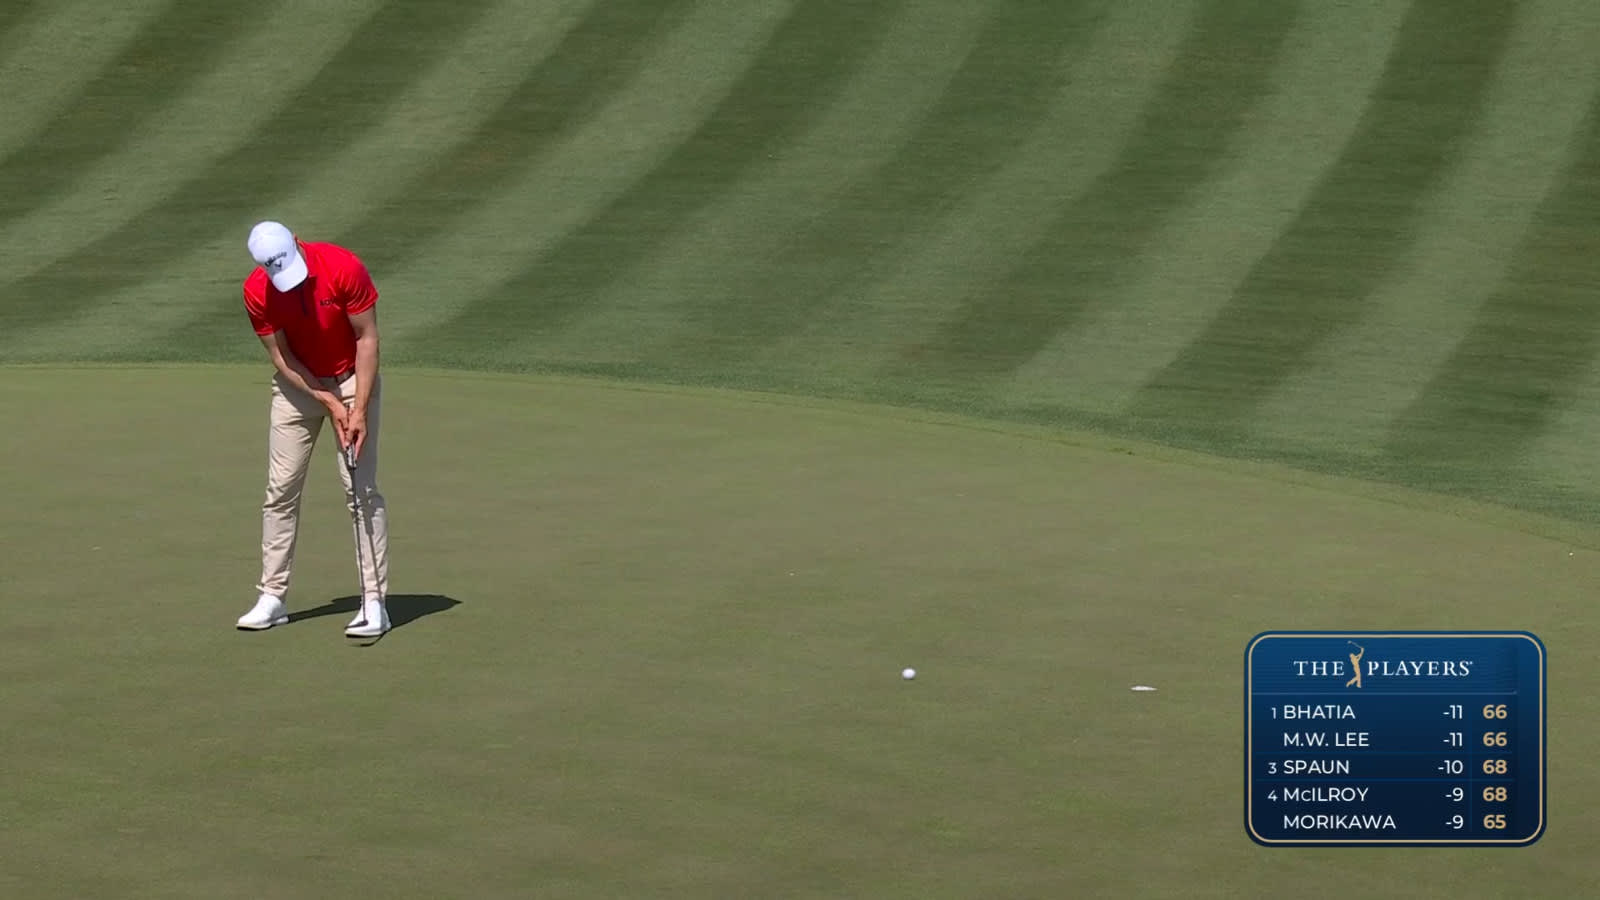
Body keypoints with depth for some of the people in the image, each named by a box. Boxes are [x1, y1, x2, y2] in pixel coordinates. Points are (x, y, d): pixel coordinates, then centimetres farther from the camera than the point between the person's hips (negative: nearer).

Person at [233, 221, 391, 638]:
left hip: (352, 379, -3)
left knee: (361, 488, -9)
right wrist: (329, 403, -18)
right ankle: (273, 596, 10)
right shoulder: (256, 292, -18)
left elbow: (366, 339, -17)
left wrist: (359, 409, -21)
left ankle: (375, 600, -8)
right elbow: (281, 357, -11)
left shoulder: (344, 268, -26)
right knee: (281, 487, 1)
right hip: (298, 384, 3)